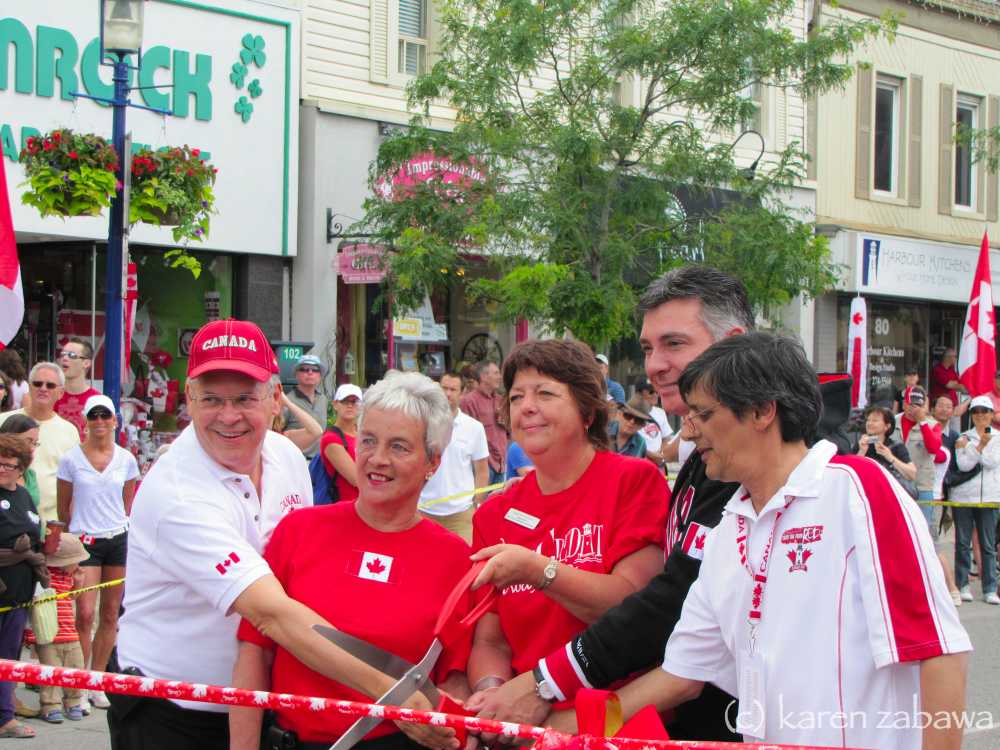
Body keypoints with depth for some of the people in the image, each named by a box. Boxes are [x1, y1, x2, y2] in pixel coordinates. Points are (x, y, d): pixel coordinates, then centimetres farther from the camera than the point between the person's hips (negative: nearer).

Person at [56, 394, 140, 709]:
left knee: (110, 615, 5)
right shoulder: (71, 459, -1)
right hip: (84, 541, -3)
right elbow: (63, 507, 7)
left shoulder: (126, 459, 5)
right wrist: (77, 531, 9)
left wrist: (118, 527, 12)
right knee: (85, 614, -11)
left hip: (118, 541, 3)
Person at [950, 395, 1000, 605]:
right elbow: (963, 465, -9)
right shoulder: (963, 438, 5)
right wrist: (980, 444, -14)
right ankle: (963, 585, 10)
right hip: (963, 496, 0)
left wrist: (973, 447, -12)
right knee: (962, 543, 2)